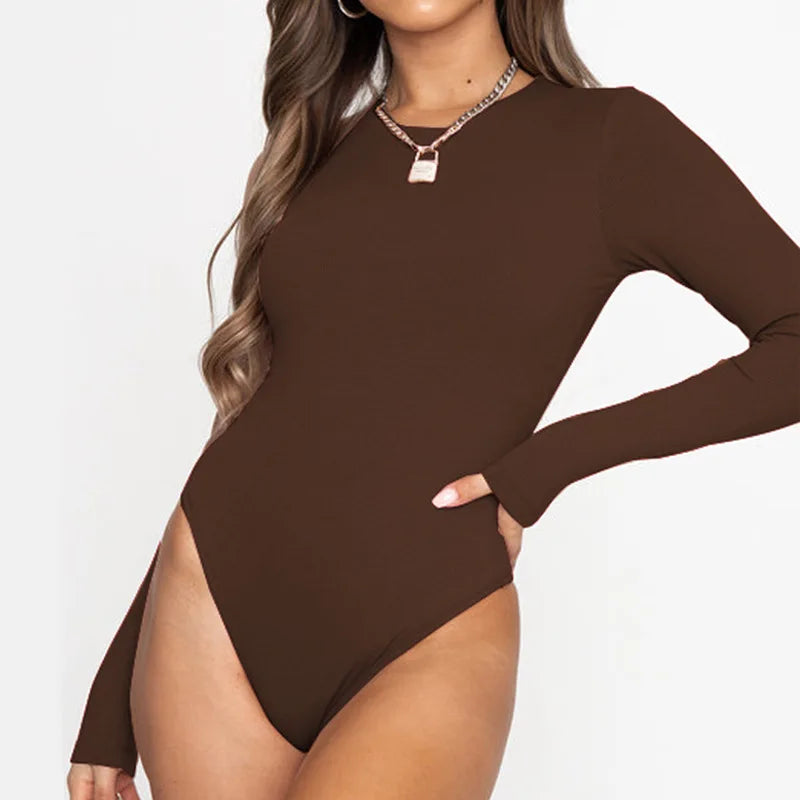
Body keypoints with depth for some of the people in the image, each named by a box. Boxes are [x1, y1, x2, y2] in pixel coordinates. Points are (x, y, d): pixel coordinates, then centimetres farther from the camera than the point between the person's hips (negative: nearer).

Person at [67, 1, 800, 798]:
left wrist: (558, 456, -8)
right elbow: (255, 408, 13)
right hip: (216, 603, 4)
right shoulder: (317, 151, 11)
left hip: (428, 640, -3)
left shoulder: (610, 137, 1)